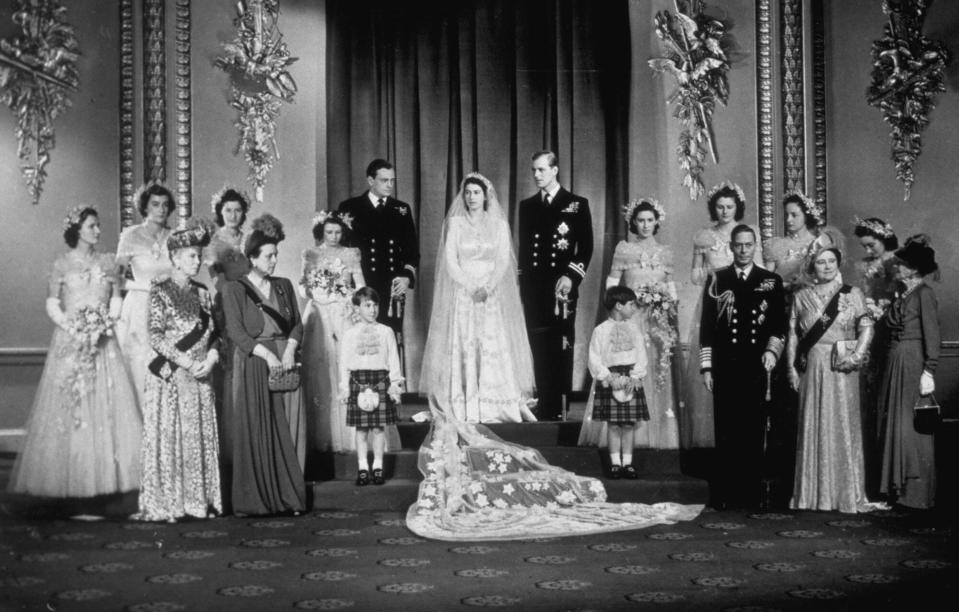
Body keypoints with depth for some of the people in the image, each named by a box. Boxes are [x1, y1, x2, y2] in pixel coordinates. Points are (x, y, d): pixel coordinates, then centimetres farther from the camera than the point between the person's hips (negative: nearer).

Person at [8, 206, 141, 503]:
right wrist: (72, 327, -13)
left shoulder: (107, 261, 10)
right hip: (70, 343, -2)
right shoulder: (63, 263, 2)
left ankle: (104, 475, 2)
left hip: (103, 342, 2)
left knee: (108, 405, -3)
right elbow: (52, 304, 1)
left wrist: (107, 322, -8)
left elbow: (116, 299, 9)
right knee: (69, 410, -3)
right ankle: (68, 477, 1)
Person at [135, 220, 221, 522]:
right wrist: (186, 362, -17)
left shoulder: (202, 293, 12)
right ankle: (163, 504, 2)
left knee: (200, 438, 5)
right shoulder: (160, 291, -5)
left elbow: (213, 333, 14)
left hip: (200, 378, 5)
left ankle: (198, 501, 12)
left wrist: (211, 358, -6)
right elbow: (156, 337, -11)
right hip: (169, 377, -5)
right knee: (168, 438, -4)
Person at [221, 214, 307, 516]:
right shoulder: (235, 289, 1)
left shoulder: (284, 286, 14)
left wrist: (290, 350, -9)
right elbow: (236, 331, -8)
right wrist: (267, 355, -17)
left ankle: (288, 495, 3)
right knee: (255, 431, -5)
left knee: (287, 430, -1)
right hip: (252, 364, -4)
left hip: (285, 360, 4)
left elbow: (297, 323, 10)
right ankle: (254, 499, -1)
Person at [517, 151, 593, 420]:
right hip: (533, 287, 3)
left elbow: (586, 247, 0)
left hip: (562, 287, -3)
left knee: (561, 349, -5)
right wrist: (523, 282, 11)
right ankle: (544, 407, 5)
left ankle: (559, 407, -1)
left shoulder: (577, 204, 4)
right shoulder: (527, 206, 15)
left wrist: (571, 276, -11)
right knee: (539, 350, 2)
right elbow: (523, 247, 17)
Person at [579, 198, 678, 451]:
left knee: (657, 373, 1)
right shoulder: (623, 248, 4)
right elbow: (612, 283, 3)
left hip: (657, 319, 3)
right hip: (629, 315, -3)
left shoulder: (664, 252, 12)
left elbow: (671, 286, 15)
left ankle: (656, 431, 5)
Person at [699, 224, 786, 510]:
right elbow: (706, 325, 7)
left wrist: (772, 351, -6)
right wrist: (706, 366, 2)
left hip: (756, 367, 0)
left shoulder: (771, 281, 10)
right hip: (724, 367, 0)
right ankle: (723, 494, 3)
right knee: (725, 431, -2)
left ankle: (751, 494, 5)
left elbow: (779, 324, 10)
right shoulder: (717, 280, 9)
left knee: (753, 432, 0)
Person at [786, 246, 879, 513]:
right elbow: (793, 335, 9)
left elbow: (866, 328, -1)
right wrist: (791, 368, 1)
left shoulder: (852, 294, 5)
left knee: (842, 426, 0)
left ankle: (847, 494, 7)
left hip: (841, 370, -1)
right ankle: (813, 493, 9)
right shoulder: (802, 296, 9)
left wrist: (856, 356, -15)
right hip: (811, 368, 1)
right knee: (812, 427, 3)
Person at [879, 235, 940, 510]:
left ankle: (917, 493, 4)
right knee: (893, 424, 10)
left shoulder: (924, 293, -10)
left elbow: (932, 334, -15)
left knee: (911, 428, -3)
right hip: (894, 363, 8)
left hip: (914, 363, -8)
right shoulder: (900, 294, 14)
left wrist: (929, 372, -19)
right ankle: (898, 487, 17)